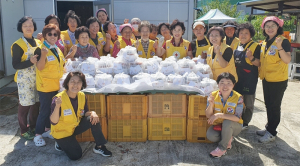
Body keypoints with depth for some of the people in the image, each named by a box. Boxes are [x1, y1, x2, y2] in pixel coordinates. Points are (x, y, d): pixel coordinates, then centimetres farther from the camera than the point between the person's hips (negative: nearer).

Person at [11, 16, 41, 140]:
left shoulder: (38, 42, 10)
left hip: (37, 78, 6)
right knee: (25, 105, 1)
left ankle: (33, 127, 28)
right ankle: (24, 131, 17)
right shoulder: (18, 45, -10)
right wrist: (30, 61, -26)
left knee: (36, 103, 10)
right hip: (25, 79, -6)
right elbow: (15, 65, -15)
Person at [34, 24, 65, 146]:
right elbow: (40, 67, -20)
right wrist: (43, 55, -35)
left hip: (56, 85, 7)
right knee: (45, 110, -3)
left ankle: (47, 129, 31)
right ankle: (38, 135, 10)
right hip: (45, 86, -7)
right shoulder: (40, 49, -12)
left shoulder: (57, 50, 11)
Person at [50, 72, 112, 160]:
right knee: (76, 155, -14)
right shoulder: (58, 98, -27)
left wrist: (92, 113, -22)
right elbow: (53, 122, -31)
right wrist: (57, 107, -49)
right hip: (62, 131, -5)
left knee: (93, 119, -18)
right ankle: (60, 143, 16)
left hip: (75, 126, 5)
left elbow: (85, 113, 2)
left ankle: (99, 147, -3)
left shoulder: (82, 96, -11)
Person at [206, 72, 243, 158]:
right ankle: (228, 139, 7)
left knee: (227, 122, -35)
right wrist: (211, 104, -29)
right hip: (218, 125, 3)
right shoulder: (213, 95, -11)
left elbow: (237, 118, -25)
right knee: (210, 136, -27)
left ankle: (222, 148, -14)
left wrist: (219, 115, -34)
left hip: (234, 126, -2)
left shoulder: (238, 98, -19)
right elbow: (208, 116, -8)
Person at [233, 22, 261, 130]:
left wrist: (251, 58, -27)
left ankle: (245, 122, 17)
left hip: (249, 79, -5)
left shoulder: (255, 46, -6)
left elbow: (258, 64, -11)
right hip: (237, 77, 5)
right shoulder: (236, 46, 10)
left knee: (248, 102, 4)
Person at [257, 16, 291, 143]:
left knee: (274, 107, 1)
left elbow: (287, 60, -25)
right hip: (266, 79, 8)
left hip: (278, 80, -8)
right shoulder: (264, 43, 10)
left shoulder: (283, 41, -13)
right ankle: (269, 128, 31)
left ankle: (271, 133, 12)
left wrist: (279, 47, -36)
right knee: (268, 105, 17)